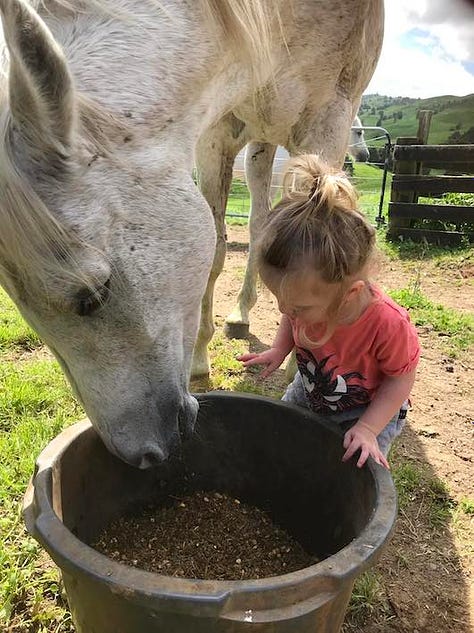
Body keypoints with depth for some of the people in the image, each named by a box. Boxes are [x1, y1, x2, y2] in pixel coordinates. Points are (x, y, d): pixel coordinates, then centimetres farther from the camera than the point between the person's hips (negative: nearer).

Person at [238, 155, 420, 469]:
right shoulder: (307, 297, -26)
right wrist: (279, 350, -17)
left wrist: (368, 428, -26)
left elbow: (401, 380, -21)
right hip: (308, 393, 5)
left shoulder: (388, 325, -39)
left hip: (371, 409, -4)